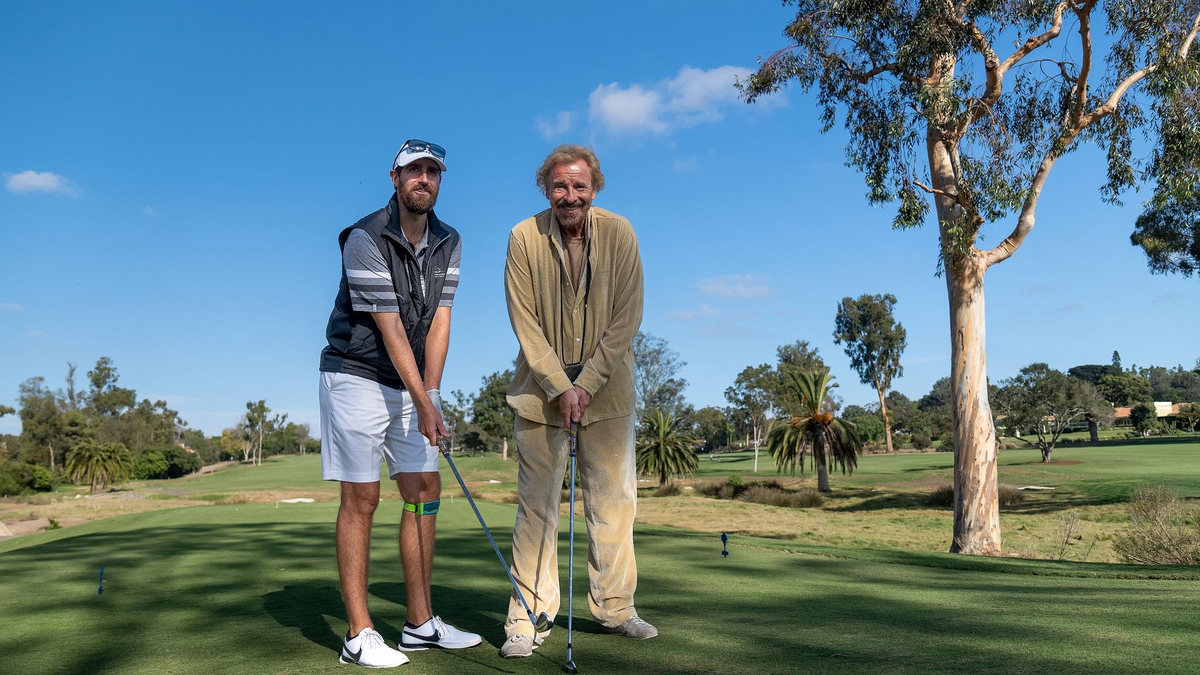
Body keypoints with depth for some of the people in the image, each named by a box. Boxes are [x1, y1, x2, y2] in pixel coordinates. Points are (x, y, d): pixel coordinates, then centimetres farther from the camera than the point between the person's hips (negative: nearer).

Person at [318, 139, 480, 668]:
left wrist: (429, 394, -11)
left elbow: (439, 321, -2)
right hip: (357, 379, -6)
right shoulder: (365, 240, -16)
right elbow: (390, 328, -20)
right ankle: (359, 635, 2)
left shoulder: (448, 243, 4)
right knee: (361, 498, -5)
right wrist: (424, 404, -21)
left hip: (410, 383, 7)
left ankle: (421, 624, 13)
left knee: (425, 491, 4)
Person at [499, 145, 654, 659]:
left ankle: (614, 607, 21)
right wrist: (560, 388, -14)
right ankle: (528, 619, 7)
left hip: (607, 387, 2)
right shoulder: (524, 237, -7)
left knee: (613, 497, 6)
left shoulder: (619, 234, -5)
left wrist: (587, 384, -13)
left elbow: (626, 318, -7)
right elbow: (525, 323, -8)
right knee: (537, 502, -1)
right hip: (542, 386, -1)